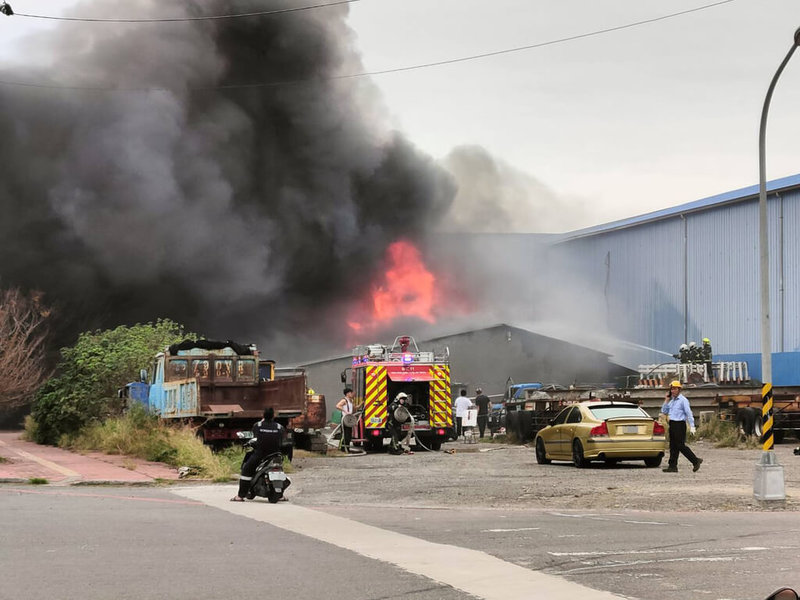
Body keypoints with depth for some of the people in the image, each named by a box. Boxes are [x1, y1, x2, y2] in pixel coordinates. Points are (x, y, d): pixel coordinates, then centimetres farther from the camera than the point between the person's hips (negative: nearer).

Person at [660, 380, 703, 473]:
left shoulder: (683, 400, -7)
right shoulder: (671, 401, 17)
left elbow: (689, 413, -11)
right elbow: (664, 411, 20)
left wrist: (692, 426, -18)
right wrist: (667, 400, 11)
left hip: (679, 424, -8)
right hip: (672, 425, 8)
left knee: (680, 445, -10)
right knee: (673, 446, 6)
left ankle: (696, 461, -1)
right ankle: (672, 466, 6)